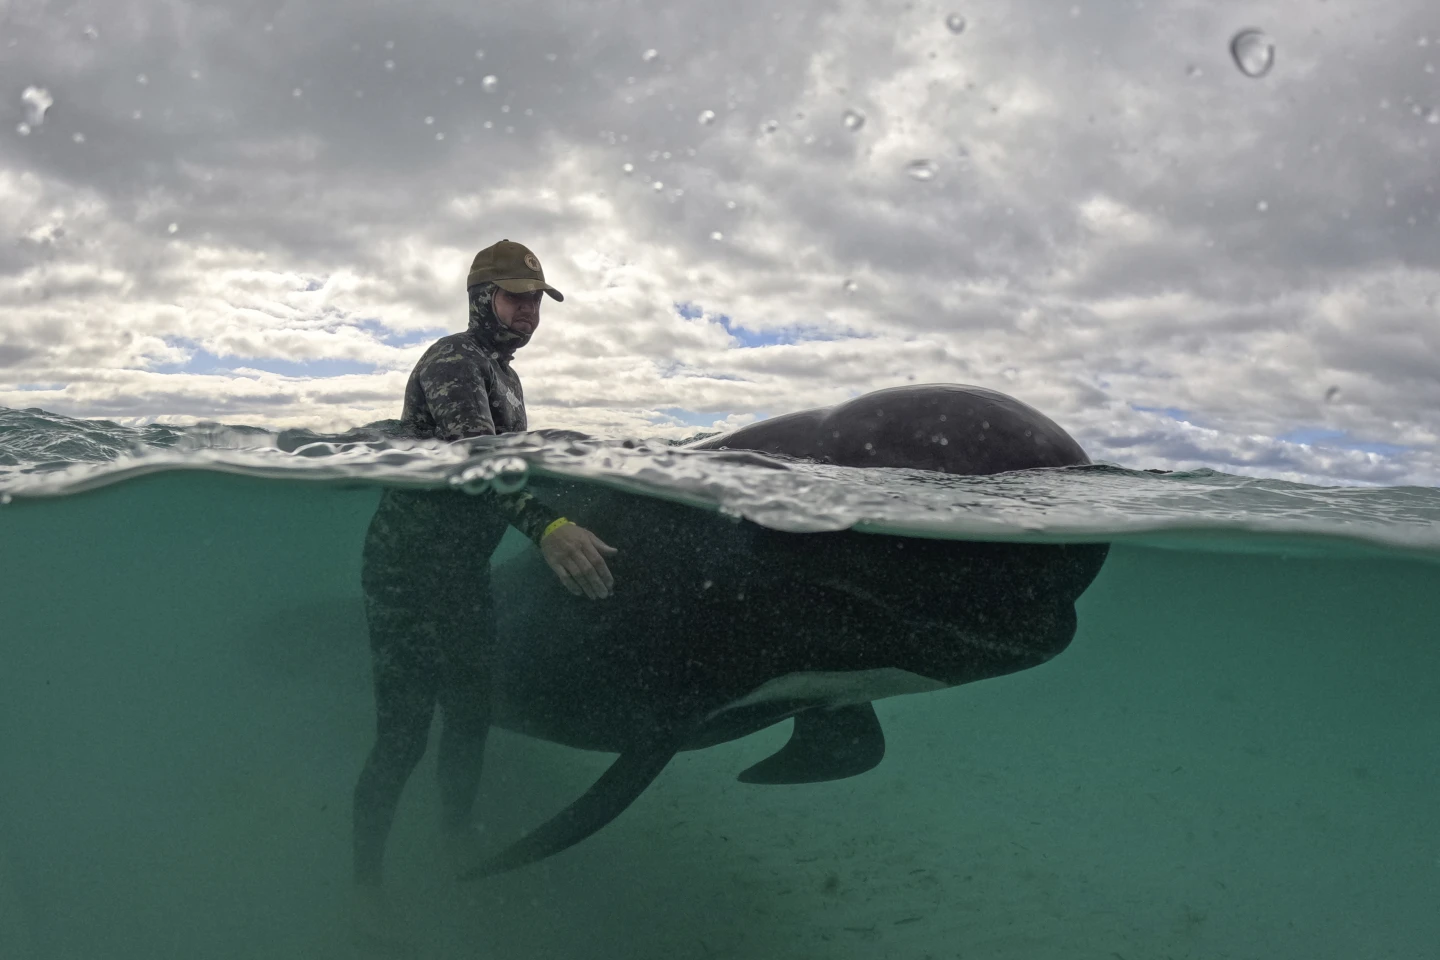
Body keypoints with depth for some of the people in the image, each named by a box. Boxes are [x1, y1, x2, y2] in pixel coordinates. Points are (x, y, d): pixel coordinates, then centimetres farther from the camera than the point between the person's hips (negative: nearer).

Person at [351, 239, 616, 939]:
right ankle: (365, 881, 11)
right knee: (404, 733, -5)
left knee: (471, 717, 15)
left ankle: (456, 846, 34)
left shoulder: (504, 374, 16)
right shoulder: (453, 361, -15)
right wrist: (546, 526, -46)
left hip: (464, 572, 9)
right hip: (407, 571, -9)